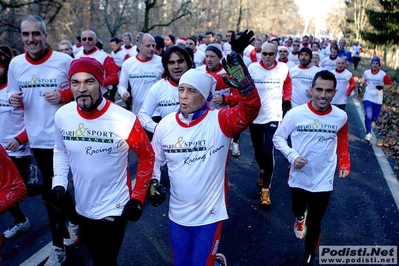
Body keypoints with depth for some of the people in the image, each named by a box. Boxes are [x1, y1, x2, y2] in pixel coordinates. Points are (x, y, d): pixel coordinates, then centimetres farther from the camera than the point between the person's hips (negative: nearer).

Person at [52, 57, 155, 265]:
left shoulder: (124, 120, -23)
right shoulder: (62, 115, -9)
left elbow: (147, 157, -10)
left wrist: (138, 198, -11)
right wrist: (59, 183, -3)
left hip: (114, 207, -5)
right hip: (82, 206, 5)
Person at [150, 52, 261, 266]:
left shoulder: (220, 121, -16)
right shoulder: (166, 124, -5)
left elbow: (251, 107, -35)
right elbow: (153, 159, 10)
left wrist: (236, 61, -43)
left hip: (209, 215, -4)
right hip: (177, 215, 4)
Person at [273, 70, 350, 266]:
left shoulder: (341, 117, -9)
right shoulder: (295, 114, -17)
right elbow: (278, 137, -6)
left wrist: (344, 164, 5)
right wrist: (292, 156, -20)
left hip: (324, 181, 0)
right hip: (299, 178, 0)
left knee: (314, 226, 7)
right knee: (297, 211, 25)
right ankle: (300, 218, 64)